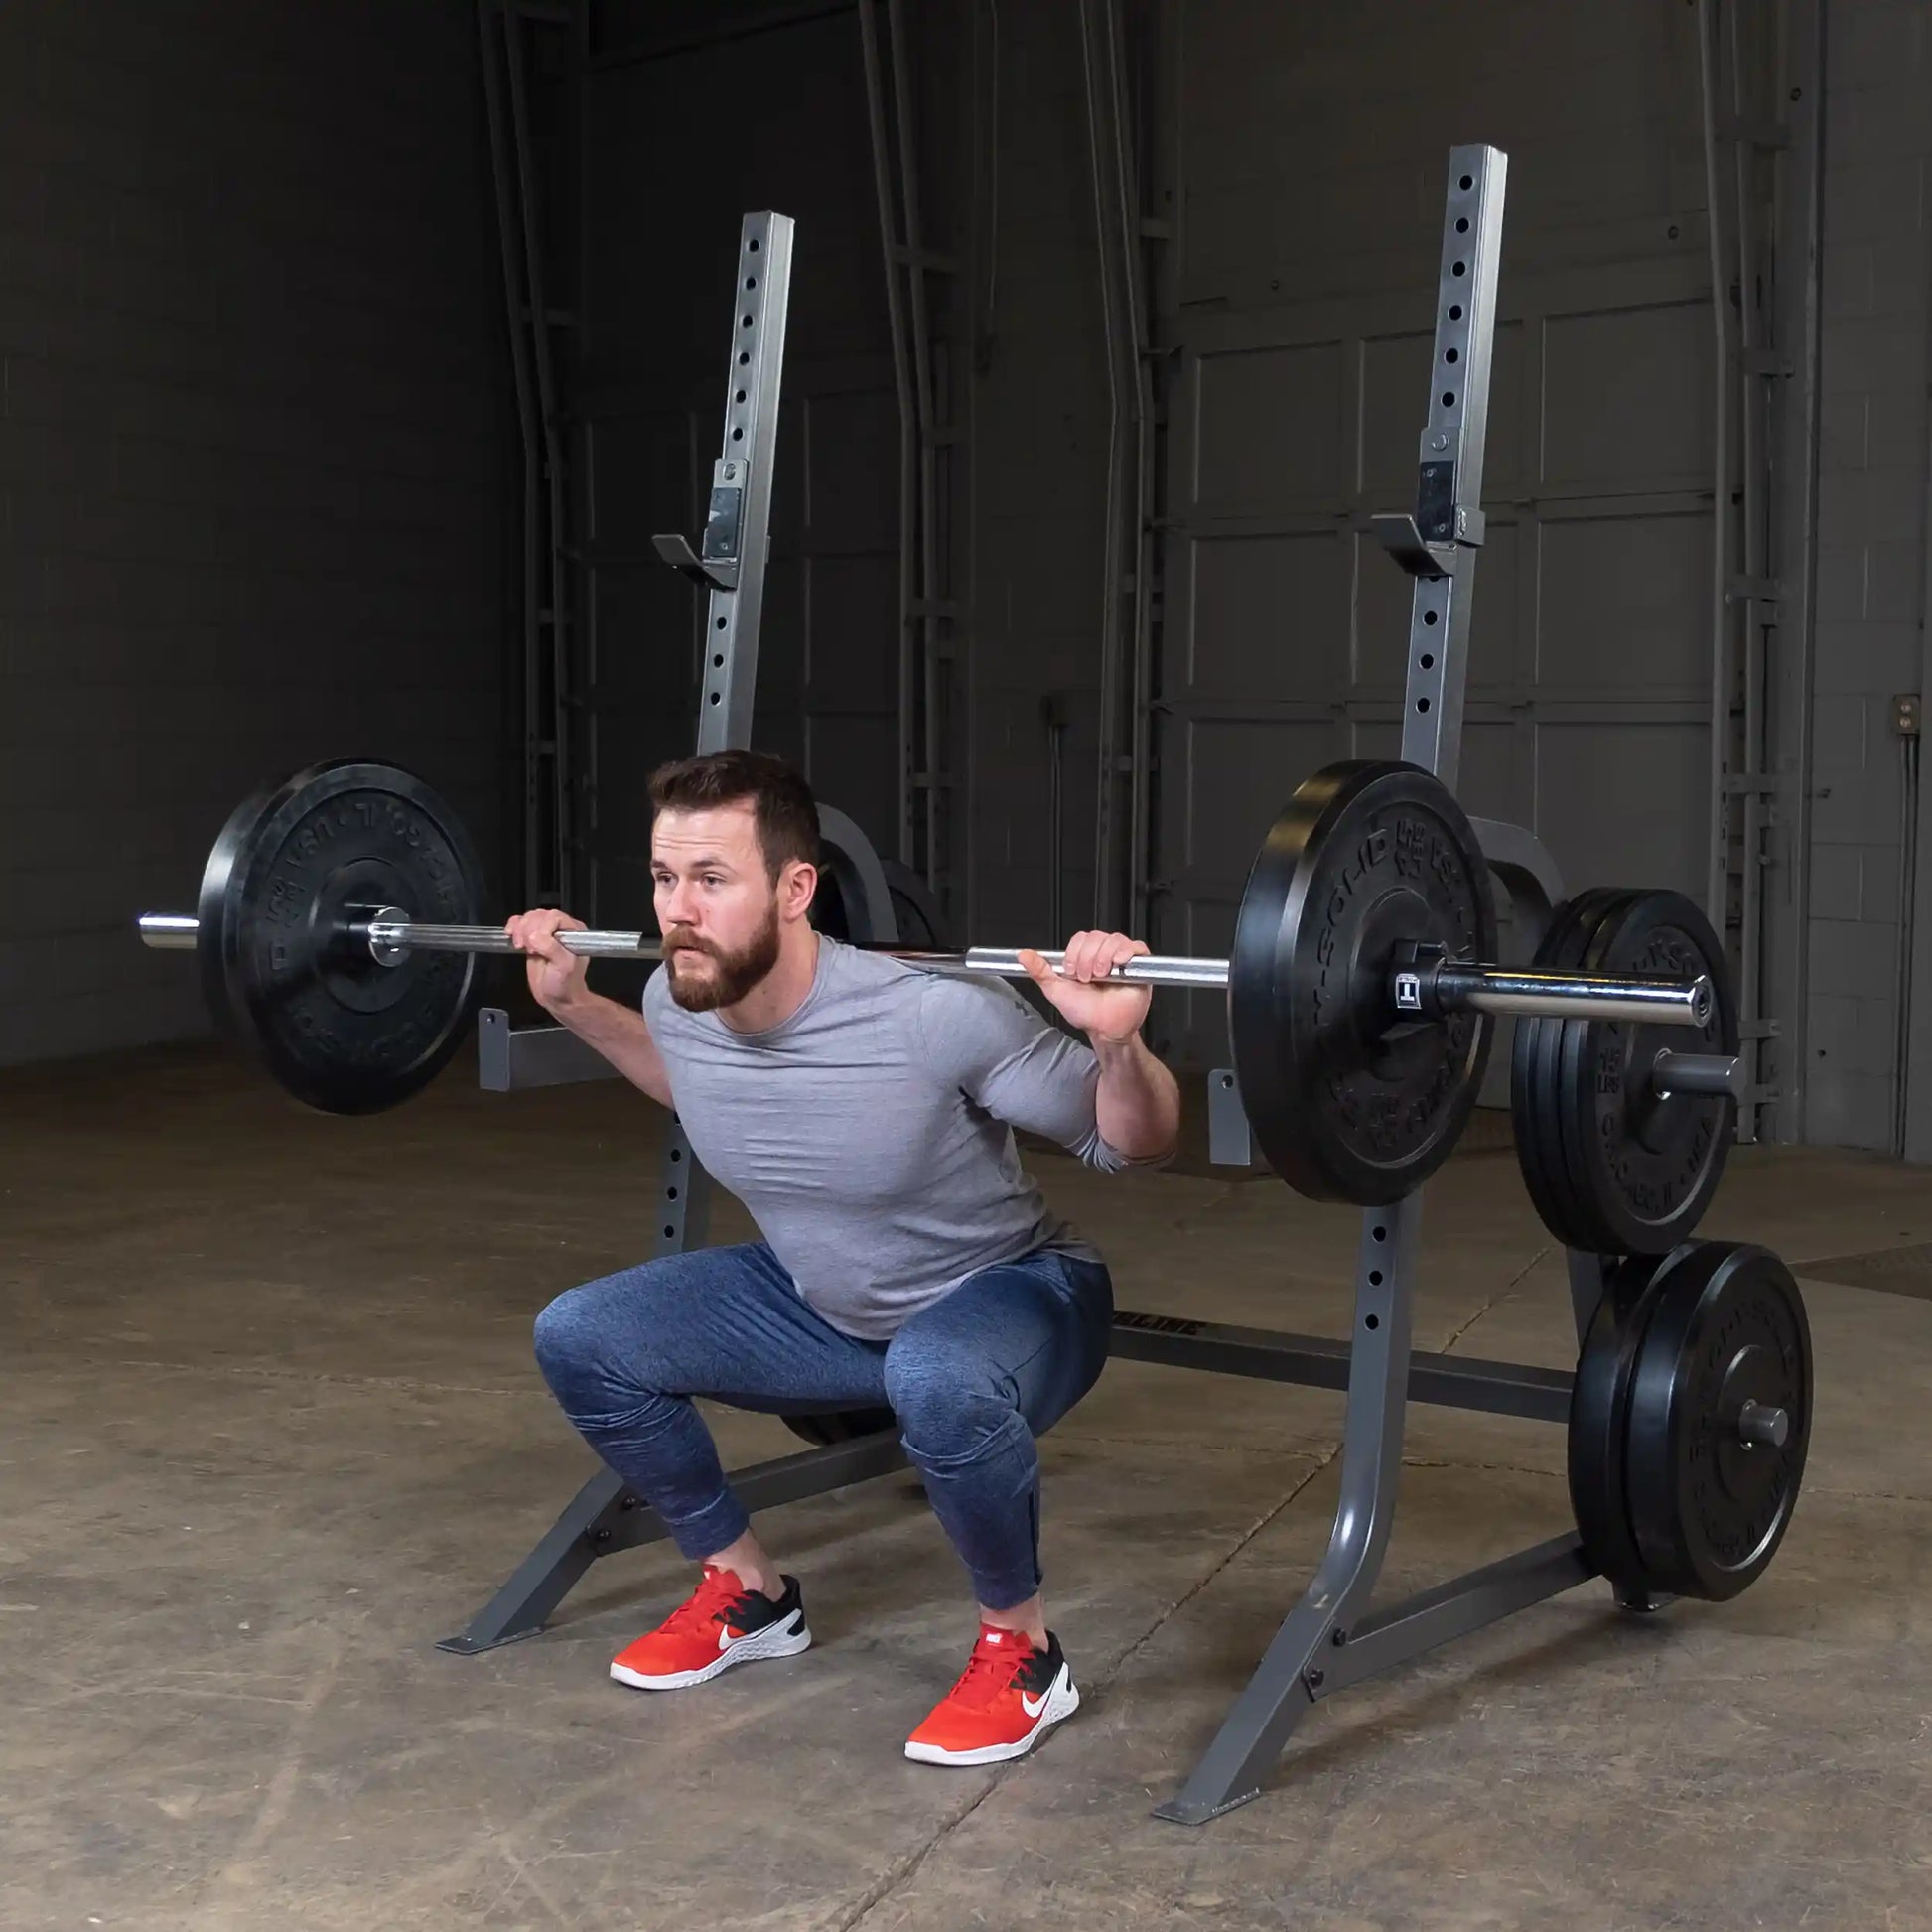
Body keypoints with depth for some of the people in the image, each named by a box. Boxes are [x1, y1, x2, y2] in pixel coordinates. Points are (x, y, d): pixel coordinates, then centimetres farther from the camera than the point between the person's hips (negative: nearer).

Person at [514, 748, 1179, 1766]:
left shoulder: (934, 1016, -33)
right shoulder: (677, 1002, -15)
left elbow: (1133, 1145, -20)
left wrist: (1118, 1042, -40)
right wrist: (572, 1003, 5)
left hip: (1009, 1294, -6)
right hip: (823, 1305, 6)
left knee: (936, 1380, -41)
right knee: (578, 1339, -6)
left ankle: (1020, 1652, -13)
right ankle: (747, 1591, 13)